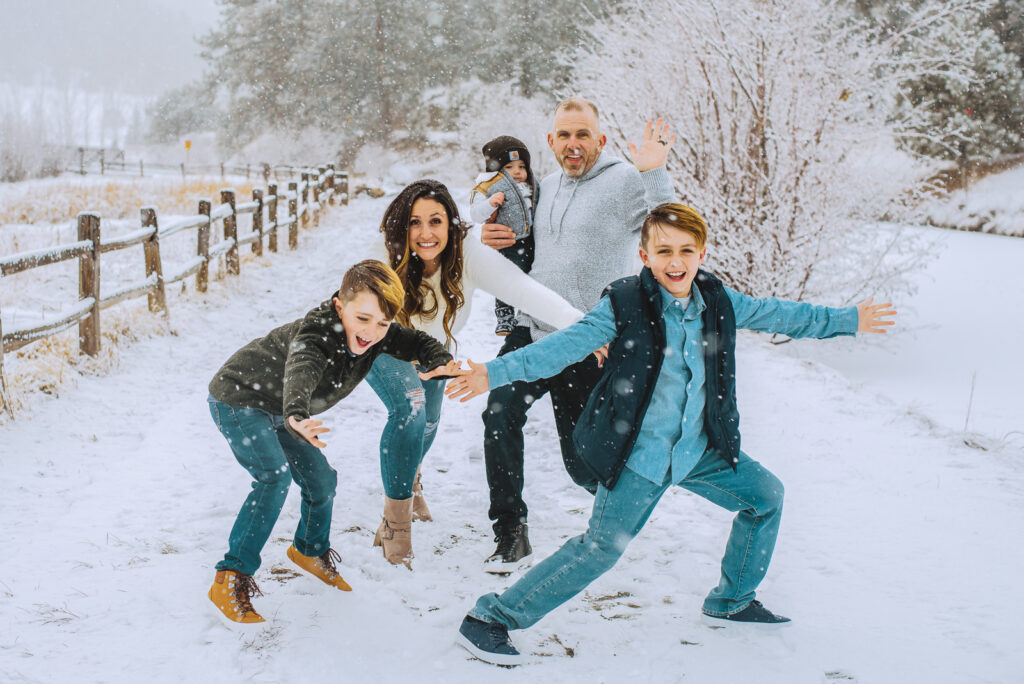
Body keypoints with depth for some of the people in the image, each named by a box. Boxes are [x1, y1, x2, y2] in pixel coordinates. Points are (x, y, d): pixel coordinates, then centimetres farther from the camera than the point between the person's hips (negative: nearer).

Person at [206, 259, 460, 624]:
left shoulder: (375, 334, -16)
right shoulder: (315, 334, -39)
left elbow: (417, 342, -7)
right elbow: (300, 373, -57)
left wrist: (440, 362, -31)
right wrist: (296, 417, -79)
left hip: (279, 409, 8)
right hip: (238, 399, -8)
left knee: (321, 479, 10)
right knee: (275, 477, -25)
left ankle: (310, 551, 39)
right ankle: (230, 581, -17)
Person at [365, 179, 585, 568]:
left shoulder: (468, 255, -35)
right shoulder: (386, 253, -36)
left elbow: (522, 289, -46)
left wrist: (580, 323, -60)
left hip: (433, 347, 3)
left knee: (428, 425, 19)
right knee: (410, 411, -26)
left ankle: (409, 477, 56)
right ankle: (396, 518, -7)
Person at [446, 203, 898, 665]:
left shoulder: (718, 302, 2)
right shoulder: (624, 305, -15)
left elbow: (775, 315, 15)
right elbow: (567, 344, -20)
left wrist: (847, 320, 23)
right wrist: (496, 372, -31)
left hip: (701, 450, 7)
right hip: (638, 457, -7)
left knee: (765, 495, 14)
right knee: (600, 549, -9)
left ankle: (731, 602, 34)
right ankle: (490, 619, 0)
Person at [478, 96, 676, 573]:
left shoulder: (624, 181, -6)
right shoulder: (547, 187, 15)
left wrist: (654, 173, -33)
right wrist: (494, 242, 8)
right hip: (531, 331, 5)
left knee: (582, 463, 1)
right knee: (500, 414, -19)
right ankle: (510, 534, -6)